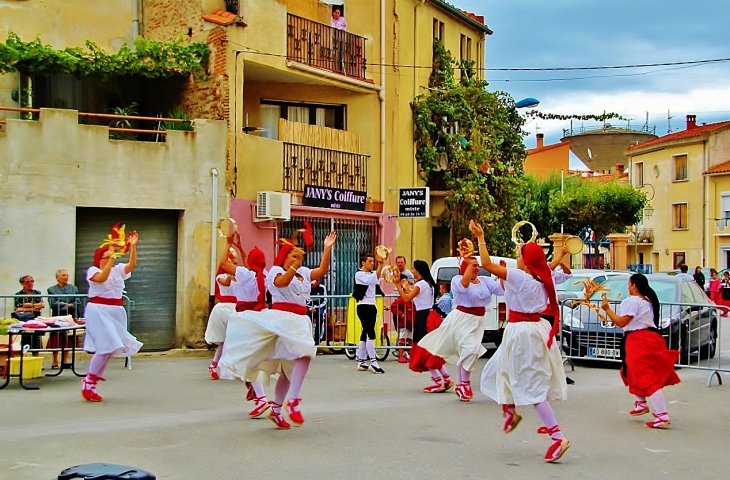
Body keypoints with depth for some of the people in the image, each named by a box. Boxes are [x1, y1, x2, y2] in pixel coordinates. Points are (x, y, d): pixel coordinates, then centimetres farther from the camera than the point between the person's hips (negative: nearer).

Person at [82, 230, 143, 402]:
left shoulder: (118, 270, 12)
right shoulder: (93, 270, -2)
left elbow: (132, 265, -4)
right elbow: (102, 278, -23)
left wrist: (133, 246, -13)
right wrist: (111, 259, -26)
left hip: (116, 311, 7)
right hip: (99, 311, -7)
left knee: (109, 348, 6)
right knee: (106, 347, -15)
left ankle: (91, 382, 17)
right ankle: (88, 383, -3)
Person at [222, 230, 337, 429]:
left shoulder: (304, 273, 19)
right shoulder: (276, 270, 0)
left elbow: (322, 270, 6)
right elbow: (282, 282, -23)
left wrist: (327, 248, 0)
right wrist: (293, 266, -35)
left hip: (299, 322, 8)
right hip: (282, 318, -8)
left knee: (288, 368, 10)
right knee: (304, 354, -28)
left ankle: (276, 410, 18)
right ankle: (293, 401, -28)